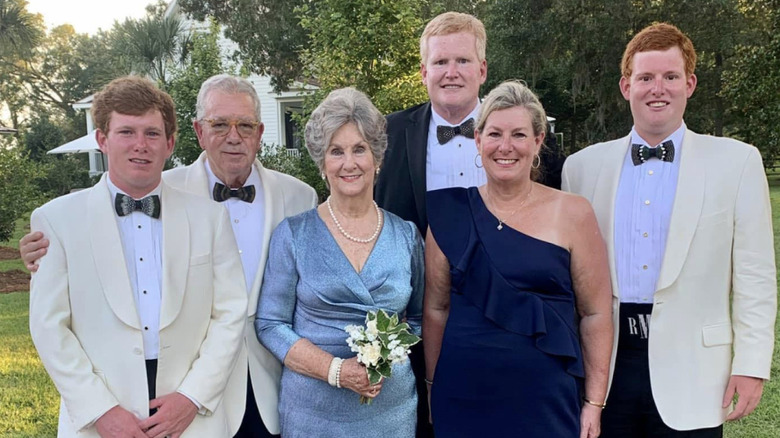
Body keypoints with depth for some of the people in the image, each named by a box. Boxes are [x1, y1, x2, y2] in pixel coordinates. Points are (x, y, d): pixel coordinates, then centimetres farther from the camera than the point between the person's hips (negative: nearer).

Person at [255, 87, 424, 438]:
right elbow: (270, 324, -5)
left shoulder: (406, 235, 1)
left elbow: (417, 317, 10)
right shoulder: (293, 234, -6)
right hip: (313, 408, -2)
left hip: (392, 406, 2)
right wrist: (336, 370, -17)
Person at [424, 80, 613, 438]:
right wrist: (434, 388, 6)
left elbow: (595, 314, -1)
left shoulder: (572, 214, -3)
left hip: (547, 401, -1)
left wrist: (594, 404, -4)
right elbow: (435, 309, 6)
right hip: (461, 399, 1)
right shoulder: (451, 214, 1)